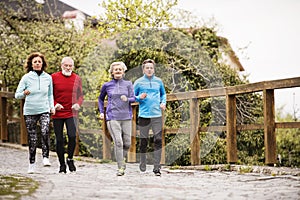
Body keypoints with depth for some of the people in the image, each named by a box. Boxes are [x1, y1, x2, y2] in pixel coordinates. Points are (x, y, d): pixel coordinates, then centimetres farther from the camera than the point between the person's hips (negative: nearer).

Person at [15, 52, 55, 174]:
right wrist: (24, 93, -22)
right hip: (30, 112, -1)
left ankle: (45, 157, -19)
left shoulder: (48, 77, 6)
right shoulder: (26, 78, -1)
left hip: (44, 110, 1)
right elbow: (17, 94, -1)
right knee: (32, 138, 2)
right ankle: (32, 163, 14)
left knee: (45, 132, -25)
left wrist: (52, 106, 5)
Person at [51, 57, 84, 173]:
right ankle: (62, 164, 18)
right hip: (57, 113, 0)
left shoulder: (77, 79, 5)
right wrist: (55, 104, -11)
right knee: (59, 140, 5)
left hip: (71, 113, 0)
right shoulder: (54, 77, 0)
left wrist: (78, 104, -6)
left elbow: (80, 95, 13)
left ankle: (70, 159, 8)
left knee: (72, 136, -16)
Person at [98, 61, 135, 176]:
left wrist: (127, 99, -23)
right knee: (118, 142, -14)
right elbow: (100, 99, 23)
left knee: (127, 143, 3)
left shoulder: (128, 84, 8)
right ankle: (121, 167, -8)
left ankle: (122, 157, 34)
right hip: (112, 117, -2)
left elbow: (133, 99, -1)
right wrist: (101, 112, 13)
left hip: (126, 117, 2)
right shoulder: (107, 85, 8)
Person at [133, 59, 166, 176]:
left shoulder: (158, 81, 11)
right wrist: (139, 98, -12)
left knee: (158, 140, -7)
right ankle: (143, 163, 25)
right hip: (144, 115, -1)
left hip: (157, 115, 1)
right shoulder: (138, 82, 3)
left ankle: (157, 167, -7)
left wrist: (163, 103, 7)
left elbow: (163, 94, 26)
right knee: (143, 141, 5)